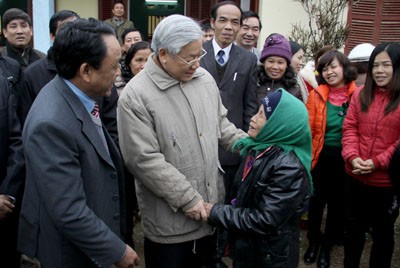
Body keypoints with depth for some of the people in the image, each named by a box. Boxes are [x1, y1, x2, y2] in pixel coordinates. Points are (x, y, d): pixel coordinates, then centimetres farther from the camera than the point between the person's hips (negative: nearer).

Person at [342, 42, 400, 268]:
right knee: (355, 227, 21)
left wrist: (377, 162, -17)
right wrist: (352, 157, -13)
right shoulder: (361, 94, 4)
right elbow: (349, 128, 2)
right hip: (356, 176, 4)